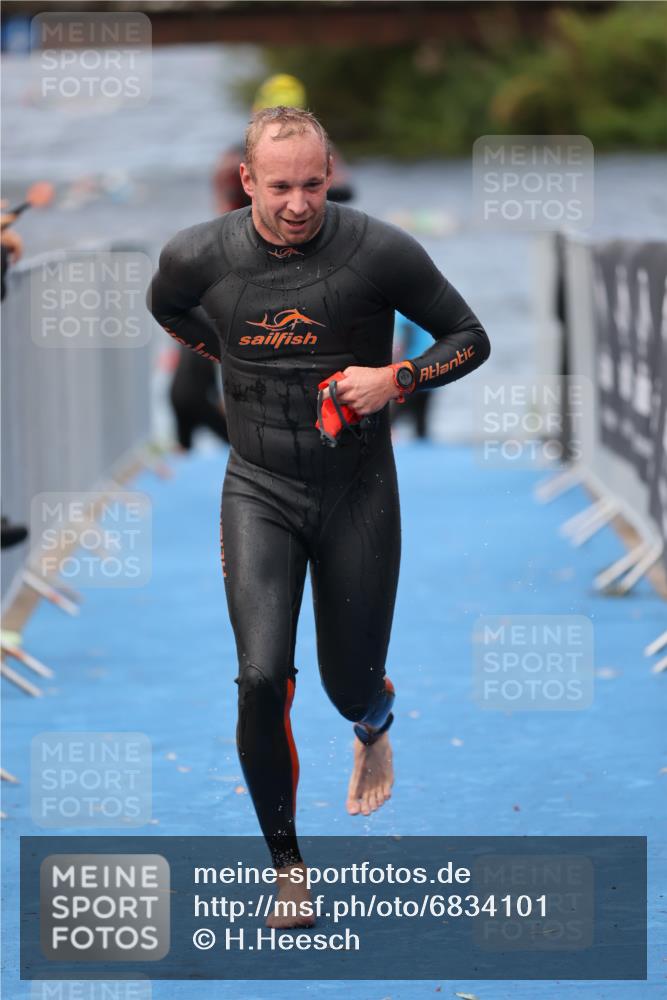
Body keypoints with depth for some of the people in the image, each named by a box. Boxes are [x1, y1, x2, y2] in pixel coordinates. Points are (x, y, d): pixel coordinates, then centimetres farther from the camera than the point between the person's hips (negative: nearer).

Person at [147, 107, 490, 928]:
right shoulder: (200, 257, -9)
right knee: (262, 680, -16)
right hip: (260, 490, 0)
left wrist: (396, 380, -20)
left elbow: (469, 339, -4)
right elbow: (167, 305, 17)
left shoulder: (378, 252, -15)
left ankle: (374, 723, 50)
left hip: (357, 490, 0)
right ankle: (286, 868, 2)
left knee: (352, 687, 9)